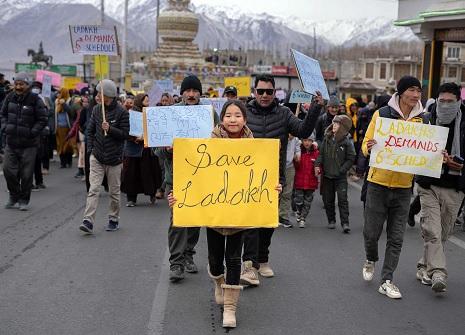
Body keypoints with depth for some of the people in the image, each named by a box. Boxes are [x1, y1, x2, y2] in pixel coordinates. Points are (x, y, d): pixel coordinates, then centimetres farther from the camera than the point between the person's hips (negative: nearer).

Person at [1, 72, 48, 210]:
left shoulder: (35, 100, -9)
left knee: (26, 173, 1)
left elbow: (42, 120, -6)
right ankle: (14, 196, 22)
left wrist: (32, 133, -14)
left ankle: (24, 200, 17)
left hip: (29, 143, -4)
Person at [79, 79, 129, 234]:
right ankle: (89, 221, -12)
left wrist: (110, 129, -22)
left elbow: (125, 134, -8)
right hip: (97, 157, 2)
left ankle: (114, 220, 24)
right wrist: (90, 148, 4)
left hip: (114, 159, -2)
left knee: (114, 192, 9)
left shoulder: (122, 112, -6)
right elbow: (90, 130, 13)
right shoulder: (97, 109, 6)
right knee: (93, 189, -7)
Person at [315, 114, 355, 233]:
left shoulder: (347, 142, -7)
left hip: (340, 177, -4)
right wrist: (317, 165, -5)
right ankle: (331, 220, 23)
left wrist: (342, 170, -12)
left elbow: (351, 159, -5)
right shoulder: (327, 138, 4)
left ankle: (345, 223, -6)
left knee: (342, 199, -7)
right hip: (327, 175, 4)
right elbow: (321, 153, 8)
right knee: (328, 199, 11)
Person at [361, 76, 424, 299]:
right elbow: (366, 146, -3)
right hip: (379, 182, -3)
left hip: (403, 186, 3)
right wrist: (369, 147, -26)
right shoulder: (381, 114, -5)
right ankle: (371, 260, 36)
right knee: (372, 232, 5)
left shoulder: (421, 120, 5)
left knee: (396, 238, 5)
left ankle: (387, 281, 16)